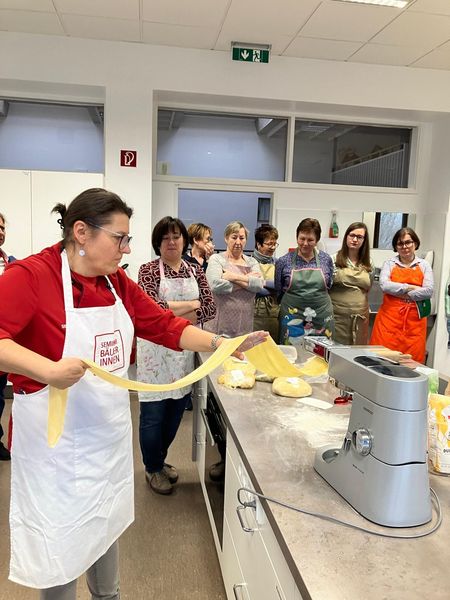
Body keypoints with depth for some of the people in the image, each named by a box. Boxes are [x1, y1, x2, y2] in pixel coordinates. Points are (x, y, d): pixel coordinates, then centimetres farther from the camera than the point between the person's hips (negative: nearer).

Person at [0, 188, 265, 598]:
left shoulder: (118, 282, 3)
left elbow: (164, 326, 3)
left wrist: (226, 345, -6)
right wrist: (46, 369, -40)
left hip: (110, 432, 7)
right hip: (57, 440, -7)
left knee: (105, 525, 26)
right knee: (60, 539, 10)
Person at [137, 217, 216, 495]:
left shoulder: (195, 270, 7)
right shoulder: (149, 270, -5)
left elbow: (210, 309, -1)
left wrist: (172, 316, -14)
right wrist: (191, 305, -13)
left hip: (185, 348, 5)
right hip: (156, 349, -4)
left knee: (176, 412, 16)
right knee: (153, 414, 6)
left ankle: (160, 460, 39)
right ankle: (153, 469, 28)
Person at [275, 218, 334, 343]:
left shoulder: (326, 260, 3)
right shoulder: (284, 261, -2)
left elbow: (328, 286, 13)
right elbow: (278, 290, 6)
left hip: (321, 317, 2)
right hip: (292, 317, -1)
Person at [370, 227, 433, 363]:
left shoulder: (424, 265, 9)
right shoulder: (390, 263, 8)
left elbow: (428, 291, -5)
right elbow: (384, 285, -9)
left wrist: (401, 294, -8)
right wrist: (411, 288, -8)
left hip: (414, 321, 1)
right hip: (390, 317, 0)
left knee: (411, 359, 0)